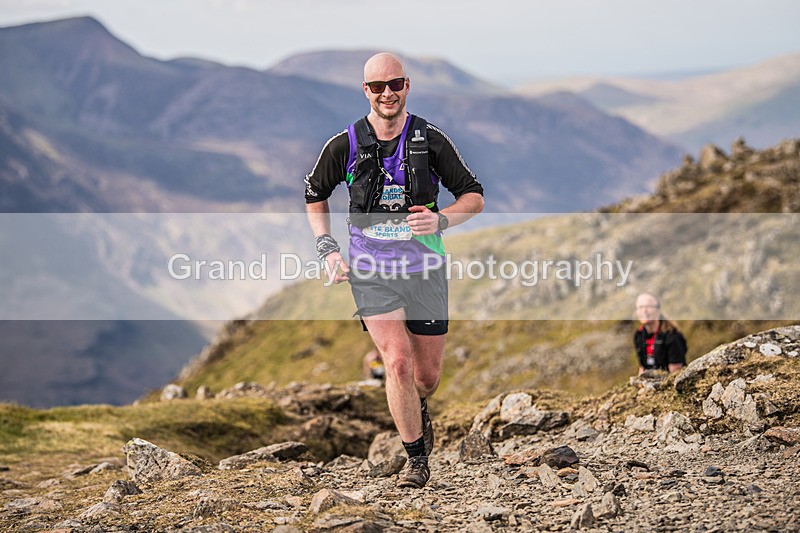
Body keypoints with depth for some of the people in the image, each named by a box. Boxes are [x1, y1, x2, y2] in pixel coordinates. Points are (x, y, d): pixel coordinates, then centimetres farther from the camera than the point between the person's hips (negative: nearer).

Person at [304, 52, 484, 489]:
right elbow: (314, 195, 13)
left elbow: (474, 196, 2)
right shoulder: (345, 145, -4)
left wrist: (441, 219, -18)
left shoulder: (431, 141, -5)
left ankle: (418, 410, 45)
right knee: (398, 361, -17)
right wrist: (327, 249, 2)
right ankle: (416, 458, 0)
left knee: (428, 375, 8)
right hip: (370, 270, -1)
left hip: (424, 269, 1)